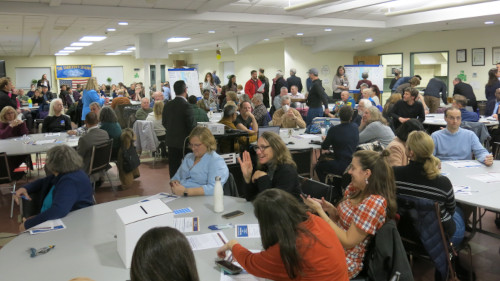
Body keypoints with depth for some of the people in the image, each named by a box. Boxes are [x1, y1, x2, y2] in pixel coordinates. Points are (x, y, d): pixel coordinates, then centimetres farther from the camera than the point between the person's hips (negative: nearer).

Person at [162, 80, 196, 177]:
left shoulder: (167, 105, 2)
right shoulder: (186, 106, -17)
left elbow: (164, 123, 9)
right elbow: (191, 125, -16)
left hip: (171, 141, 6)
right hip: (184, 141, -6)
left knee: (173, 166, 11)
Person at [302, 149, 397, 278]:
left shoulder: (373, 203, -24)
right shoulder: (355, 189, 0)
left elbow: (347, 242, -22)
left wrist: (319, 211, -21)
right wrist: (329, 208, -11)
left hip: (346, 262, -7)